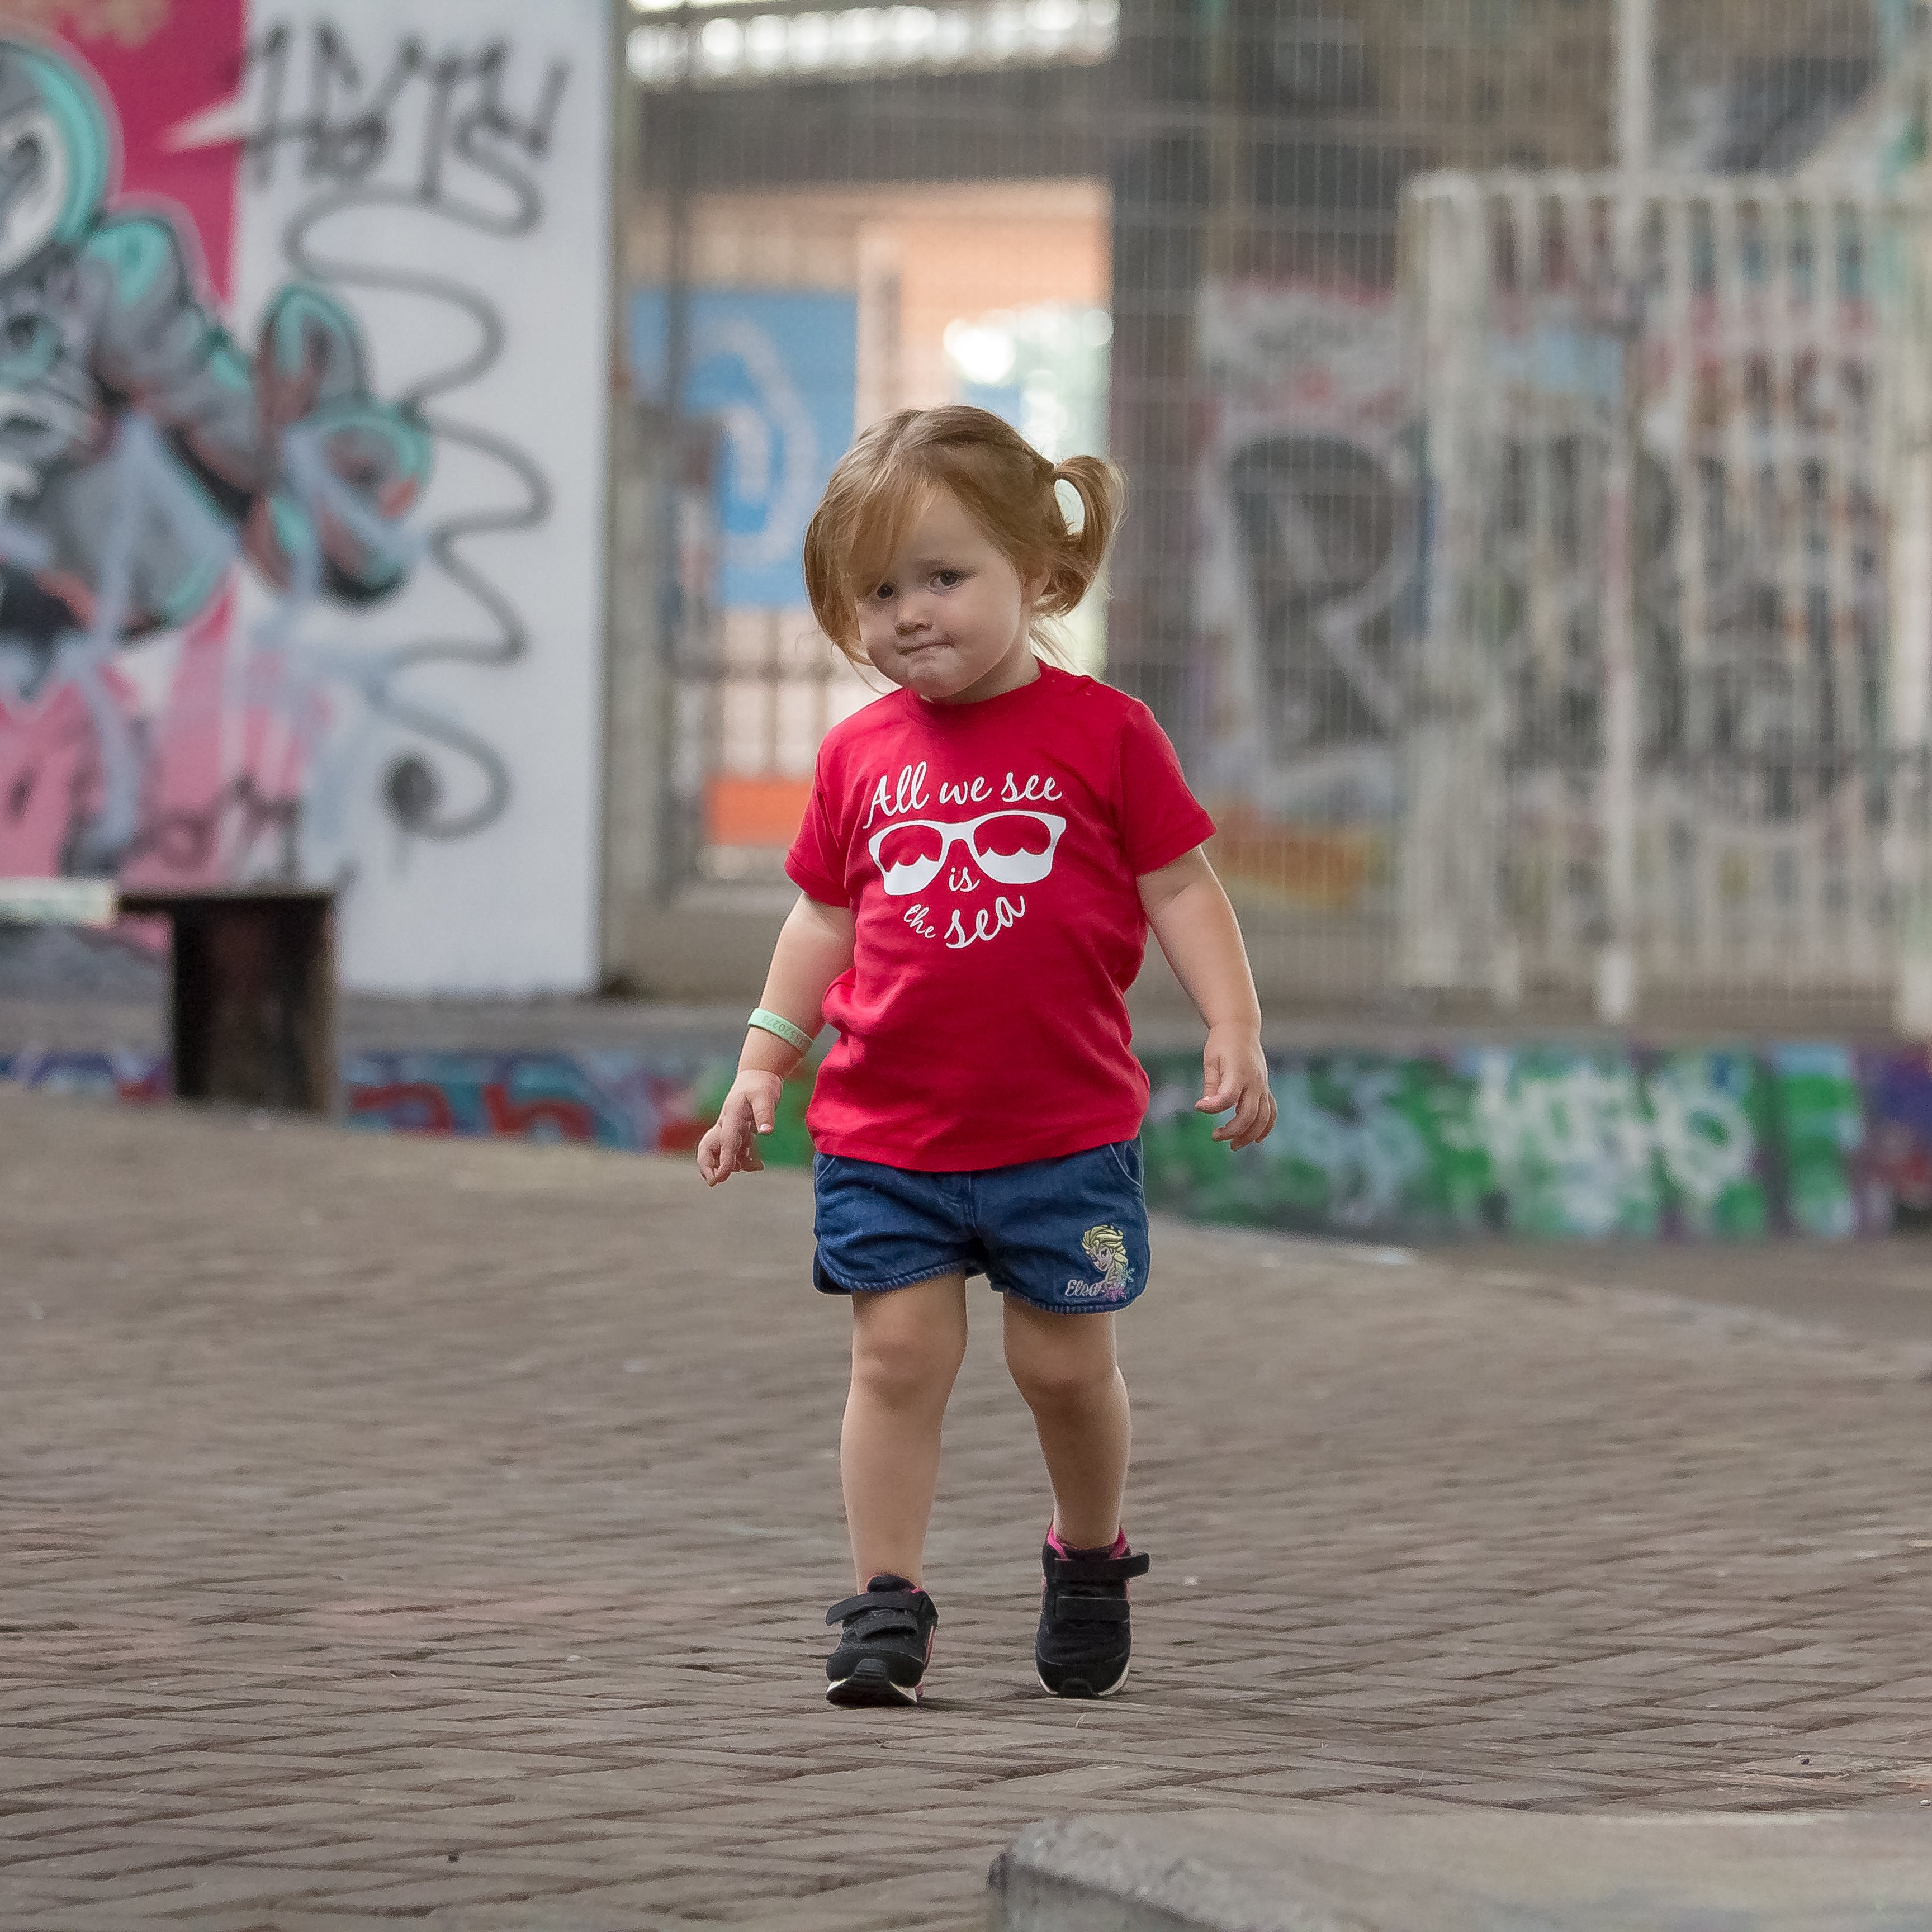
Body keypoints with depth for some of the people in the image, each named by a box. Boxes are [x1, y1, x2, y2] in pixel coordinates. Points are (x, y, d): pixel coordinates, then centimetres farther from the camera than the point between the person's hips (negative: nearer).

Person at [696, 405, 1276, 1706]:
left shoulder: (1101, 733, -4)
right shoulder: (860, 756, 6)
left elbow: (1181, 890, -1)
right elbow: (825, 919, 14)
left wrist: (1235, 1034, -10)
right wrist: (763, 1064, 10)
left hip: (1065, 1133, -2)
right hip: (883, 1136, 2)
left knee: (1065, 1360, 6)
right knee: (899, 1356, -2)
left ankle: (1091, 1557, 29)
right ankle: (889, 1601, 3)